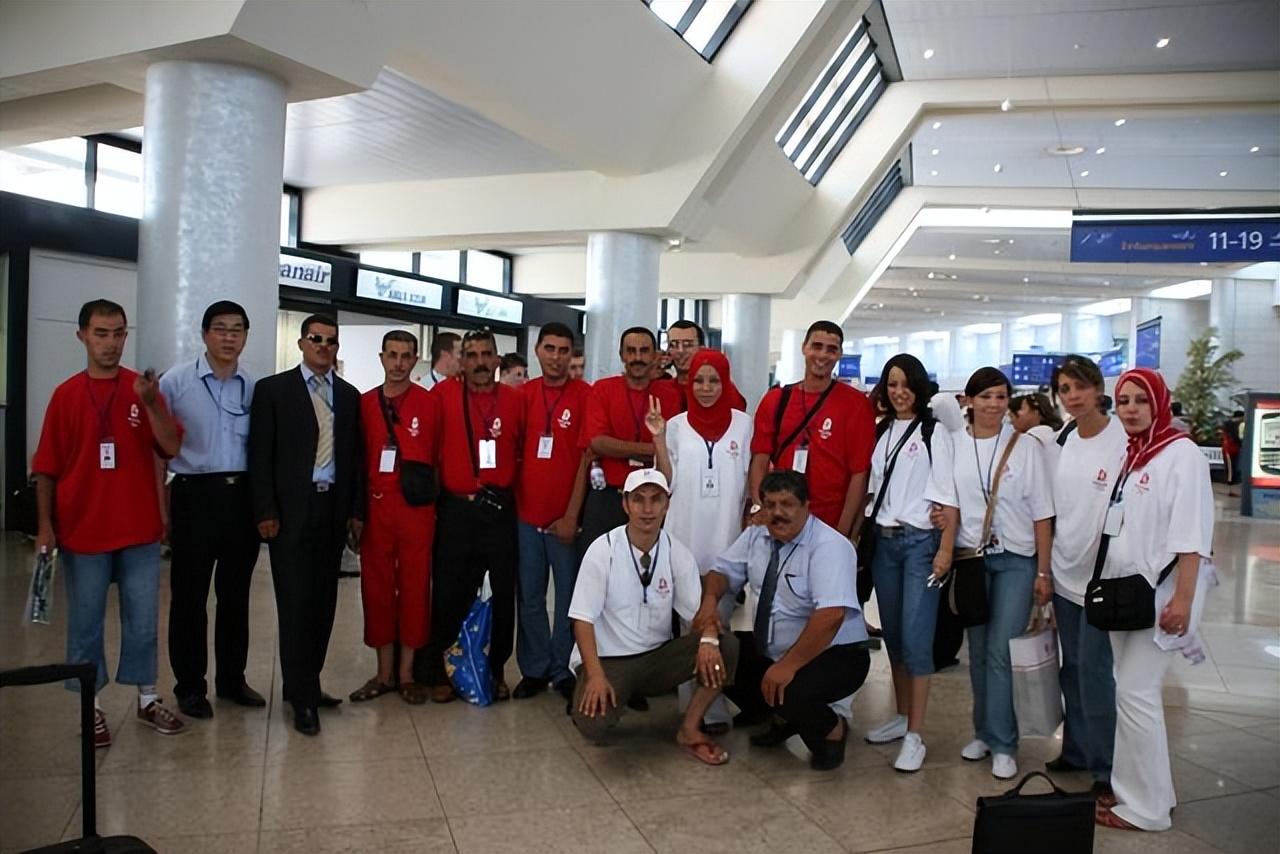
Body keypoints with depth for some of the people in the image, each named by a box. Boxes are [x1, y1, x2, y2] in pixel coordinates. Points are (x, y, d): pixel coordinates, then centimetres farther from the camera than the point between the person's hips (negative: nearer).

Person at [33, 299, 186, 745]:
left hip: (139, 530, 1)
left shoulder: (144, 389, 1)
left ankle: (147, 700, 24)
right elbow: (47, 467, 0)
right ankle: (92, 707, 22)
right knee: (86, 623, 9)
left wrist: (151, 403, -23)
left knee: (143, 621, 10)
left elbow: (171, 448, -9)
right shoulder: (66, 395, -1)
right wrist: (45, 524, -5)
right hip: (83, 531, -1)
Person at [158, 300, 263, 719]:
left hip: (243, 496, 2)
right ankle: (190, 685, 20)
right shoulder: (176, 380, -3)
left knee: (236, 594, 13)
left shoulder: (256, 386, 3)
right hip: (195, 495, -2)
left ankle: (232, 678, 26)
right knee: (190, 595, 6)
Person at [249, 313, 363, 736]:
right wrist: (266, 512, -9)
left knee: (323, 602, 8)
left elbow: (355, 456, 12)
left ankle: (305, 684, 22)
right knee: (297, 603, -2)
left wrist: (356, 510, 7)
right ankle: (303, 698, 6)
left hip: (333, 509, 4)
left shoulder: (349, 395, 11)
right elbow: (260, 455, -4)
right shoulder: (273, 389, 0)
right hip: (291, 510, -4)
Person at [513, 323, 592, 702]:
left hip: (565, 517, -3)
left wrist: (572, 514, -8)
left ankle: (564, 670, 18)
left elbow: (586, 457, -5)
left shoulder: (585, 395, -3)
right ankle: (534, 669, 21)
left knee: (568, 596, 5)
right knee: (529, 597, 9)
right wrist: (510, 504, 3)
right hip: (526, 514, 3)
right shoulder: (522, 394, 7)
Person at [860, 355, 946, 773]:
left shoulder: (934, 430, -5)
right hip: (884, 539, 6)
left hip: (920, 540, -6)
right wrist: (862, 533, 9)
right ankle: (902, 716, 25)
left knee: (916, 638, -8)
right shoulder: (880, 431, 12)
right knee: (892, 634, 11)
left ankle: (915, 736, -1)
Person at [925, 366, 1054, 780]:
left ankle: (1002, 744, 5)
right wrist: (946, 550, -13)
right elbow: (949, 503, -1)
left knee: (1001, 650, -6)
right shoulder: (950, 445, 3)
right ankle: (984, 732, 23)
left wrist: (1043, 572, -3)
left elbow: (1041, 515, -1)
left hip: (1016, 560, -2)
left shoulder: (1025, 448, -1)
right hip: (971, 557, 2)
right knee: (978, 650, 9)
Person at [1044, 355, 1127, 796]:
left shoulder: (1124, 441, -12)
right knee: (1072, 666, 15)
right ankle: (1076, 750, 28)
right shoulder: (1062, 442, 8)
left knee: (1093, 667, -3)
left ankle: (1105, 766, 11)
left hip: (1103, 576, -6)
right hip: (1065, 572, 7)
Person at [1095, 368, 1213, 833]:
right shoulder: (1127, 455, 11)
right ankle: (1136, 788, 23)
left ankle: (1145, 806, 5)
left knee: (1135, 692, -7)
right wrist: (1107, 586, 14)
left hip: (1159, 593, -7)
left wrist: (1182, 598, -22)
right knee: (1132, 691, 11)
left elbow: (1192, 533, -17)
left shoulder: (1182, 453, -12)